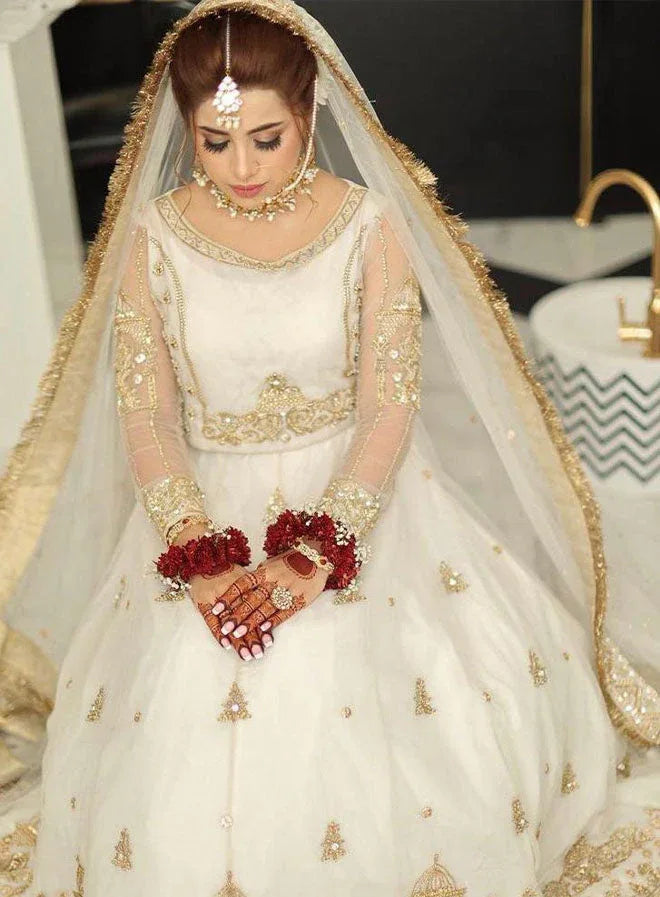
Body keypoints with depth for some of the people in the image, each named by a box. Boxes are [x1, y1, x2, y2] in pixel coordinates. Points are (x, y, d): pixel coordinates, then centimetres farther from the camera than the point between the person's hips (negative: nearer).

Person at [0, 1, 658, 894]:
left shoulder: (371, 225, -8)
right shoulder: (155, 235, -5)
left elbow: (391, 406, -10)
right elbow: (145, 418, -5)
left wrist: (314, 556, -22)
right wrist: (202, 562, -18)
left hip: (357, 495, 0)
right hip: (207, 510, 1)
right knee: (187, 771, -11)